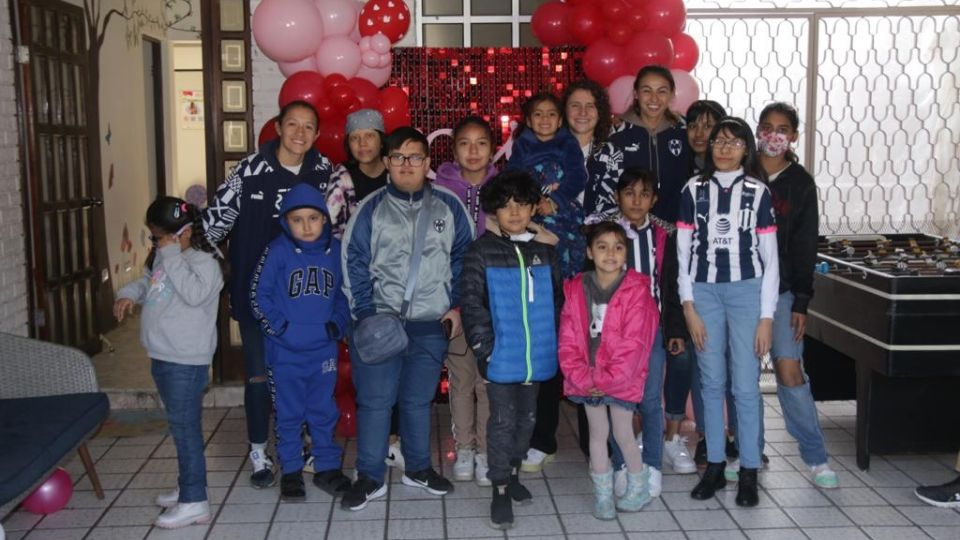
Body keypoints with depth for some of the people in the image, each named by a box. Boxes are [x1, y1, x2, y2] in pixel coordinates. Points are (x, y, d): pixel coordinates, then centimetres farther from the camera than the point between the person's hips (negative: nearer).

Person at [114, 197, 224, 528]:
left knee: (185, 426, -6)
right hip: (162, 355, 9)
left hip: (186, 361, -9)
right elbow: (147, 282, 27)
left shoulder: (204, 262, -14)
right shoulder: (161, 257, 11)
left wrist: (172, 257, -24)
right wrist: (128, 294, 8)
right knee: (179, 425, 19)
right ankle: (187, 487, 33)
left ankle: (195, 502, 1)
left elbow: (194, 294, -30)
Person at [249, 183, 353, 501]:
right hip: (285, 351, -2)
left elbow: (344, 293, 11)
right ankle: (290, 471, 21)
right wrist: (278, 326, -11)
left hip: (324, 349, 2)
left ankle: (327, 467, 25)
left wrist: (338, 324, -2)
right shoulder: (277, 251, -8)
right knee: (289, 413, 8)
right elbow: (258, 293, -6)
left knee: (324, 411, 12)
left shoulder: (335, 251, 1)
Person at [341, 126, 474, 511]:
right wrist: (365, 313, -8)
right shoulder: (371, 208, -1)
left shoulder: (449, 206, 4)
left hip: (432, 324, 2)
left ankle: (418, 468, 31)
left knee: (418, 400, 14)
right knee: (374, 400, 1)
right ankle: (370, 478, 14)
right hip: (380, 321, -1)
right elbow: (353, 262, -2)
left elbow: (463, 257, 10)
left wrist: (457, 305, 4)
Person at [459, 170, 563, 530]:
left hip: (536, 355, 5)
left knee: (527, 417, 16)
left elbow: (557, 298, 13)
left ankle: (513, 473, 34)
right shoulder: (482, 252, -6)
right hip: (501, 357, -4)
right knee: (503, 420, -1)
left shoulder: (545, 251, 7)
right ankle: (500, 490, 10)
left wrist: (553, 344, 7)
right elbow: (471, 302, -9)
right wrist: (484, 347, -13)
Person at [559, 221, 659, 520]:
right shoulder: (576, 289, 0)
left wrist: (606, 380, -17)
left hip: (621, 379, -3)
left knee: (623, 434, 6)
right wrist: (583, 379, -12)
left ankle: (639, 489, 30)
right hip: (587, 379, 3)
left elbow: (633, 345, -14)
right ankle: (603, 494, 25)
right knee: (597, 433, 12)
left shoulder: (637, 291, -10)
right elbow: (568, 341, -2)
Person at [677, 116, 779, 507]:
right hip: (703, 291, 1)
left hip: (746, 290, -1)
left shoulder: (758, 192, 4)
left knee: (745, 384, -2)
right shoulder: (694, 189, 6)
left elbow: (770, 258, 3)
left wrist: (766, 317, -2)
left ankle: (749, 472, 9)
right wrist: (689, 308, -1)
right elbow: (683, 251, 5)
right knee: (712, 381, 6)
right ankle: (714, 466, 17)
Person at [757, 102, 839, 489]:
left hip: (781, 289, -1)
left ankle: (816, 457, 7)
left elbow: (805, 246, 4)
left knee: (790, 371, -6)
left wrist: (801, 301, -1)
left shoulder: (800, 183, 5)